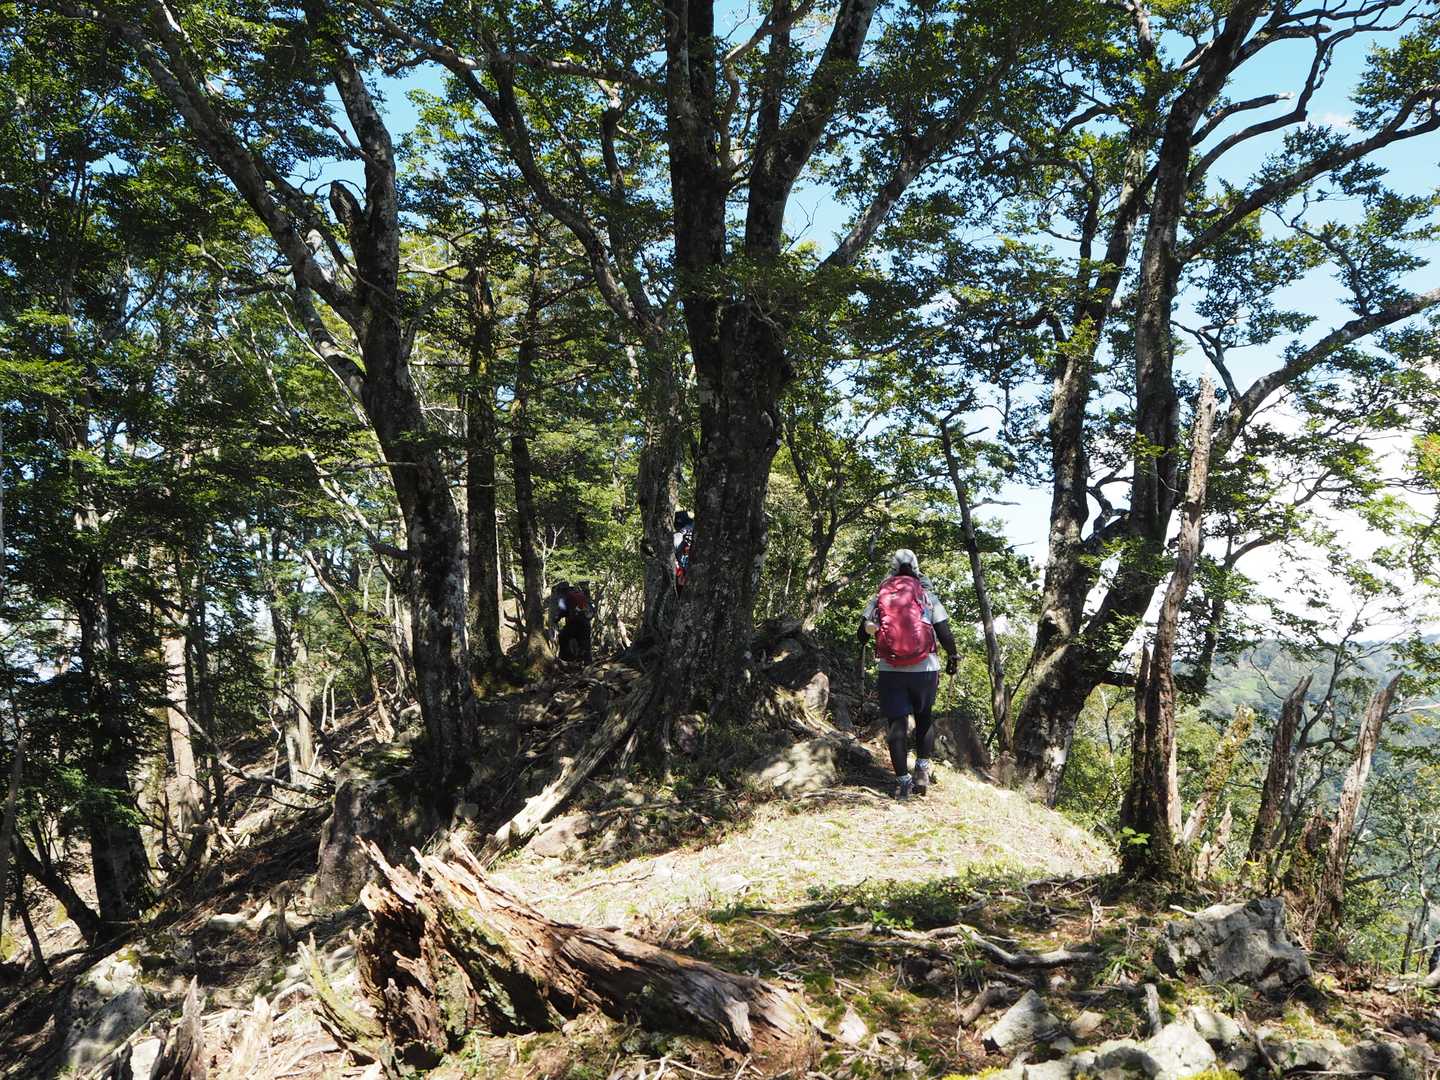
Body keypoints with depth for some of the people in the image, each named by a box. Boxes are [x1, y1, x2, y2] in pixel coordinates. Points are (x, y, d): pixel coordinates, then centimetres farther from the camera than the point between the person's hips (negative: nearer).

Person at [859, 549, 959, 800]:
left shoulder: (879, 598, 6)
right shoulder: (928, 596, 3)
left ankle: (903, 781, 1)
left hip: (890, 670, 0)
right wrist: (953, 657, 15)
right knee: (924, 718, 19)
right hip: (925, 668, 0)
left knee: (897, 724, 4)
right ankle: (922, 770, 9)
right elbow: (944, 631, 0)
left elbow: (863, 632, 5)